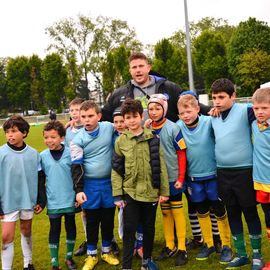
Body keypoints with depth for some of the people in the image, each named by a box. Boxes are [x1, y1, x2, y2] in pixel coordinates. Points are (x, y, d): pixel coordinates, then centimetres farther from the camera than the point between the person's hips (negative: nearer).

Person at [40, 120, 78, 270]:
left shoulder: (70, 153, -8)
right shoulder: (42, 156, -3)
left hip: (70, 199, 0)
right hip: (53, 201, 0)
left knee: (71, 227, 13)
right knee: (54, 230, 9)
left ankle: (69, 257, 32)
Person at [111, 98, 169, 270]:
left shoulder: (153, 139, -1)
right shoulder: (120, 141, -1)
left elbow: (161, 167, 0)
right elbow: (116, 170, -1)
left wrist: (164, 191, -2)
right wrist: (117, 195, -5)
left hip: (151, 191, 1)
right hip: (130, 192, -1)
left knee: (149, 227, 14)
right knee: (129, 229, 1)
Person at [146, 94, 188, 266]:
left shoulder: (173, 128, -11)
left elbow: (182, 154, -9)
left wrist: (181, 178, -12)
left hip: (173, 177, -4)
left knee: (177, 211, 4)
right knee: (165, 212, 14)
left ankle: (182, 248, 15)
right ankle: (170, 246, 26)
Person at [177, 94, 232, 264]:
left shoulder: (209, 122, -14)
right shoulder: (178, 127, -6)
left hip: (213, 175, -3)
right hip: (194, 177, 3)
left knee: (220, 211, 8)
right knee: (202, 211, 16)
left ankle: (226, 246, 25)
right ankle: (209, 244, 33)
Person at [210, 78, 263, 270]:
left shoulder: (245, 111, -12)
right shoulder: (213, 117, 6)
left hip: (244, 171, -5)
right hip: (223, 172, 5)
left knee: (250, 212, 7)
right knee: (232, 214, 13)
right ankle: (241, 254, 28)